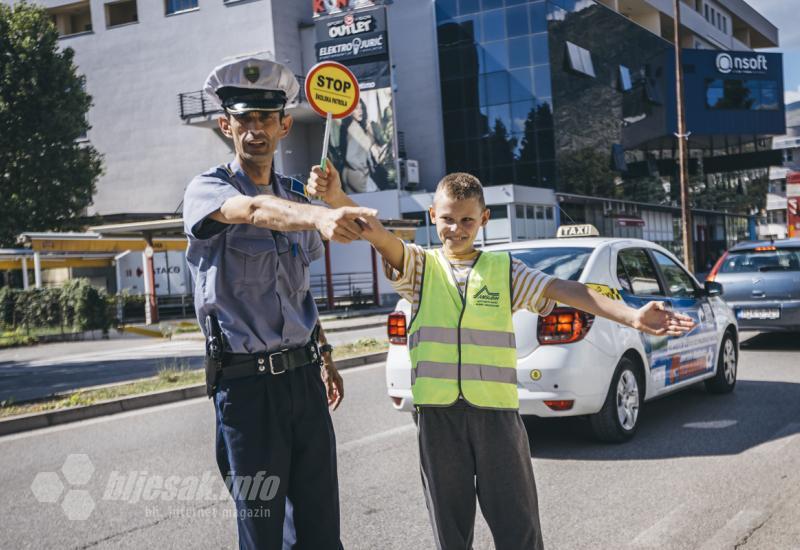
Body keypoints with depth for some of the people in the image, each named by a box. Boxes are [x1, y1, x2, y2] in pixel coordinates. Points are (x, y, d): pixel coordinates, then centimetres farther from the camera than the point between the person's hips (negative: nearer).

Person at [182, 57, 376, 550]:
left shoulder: (296, 195, 12)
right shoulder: (207, 190, -7)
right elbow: (252, 210, -33)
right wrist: (321, 218, -51)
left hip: (304, 374, 5)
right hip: (245, 380, -5)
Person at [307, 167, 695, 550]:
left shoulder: (504, 269, 8)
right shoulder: (420, 267, 6)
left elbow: (562, 290, -4)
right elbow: (376, 234, -12)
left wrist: (631, 316, -17)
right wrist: (338, 199, -32)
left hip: (496, 409, 0)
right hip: (438, 411, 0)